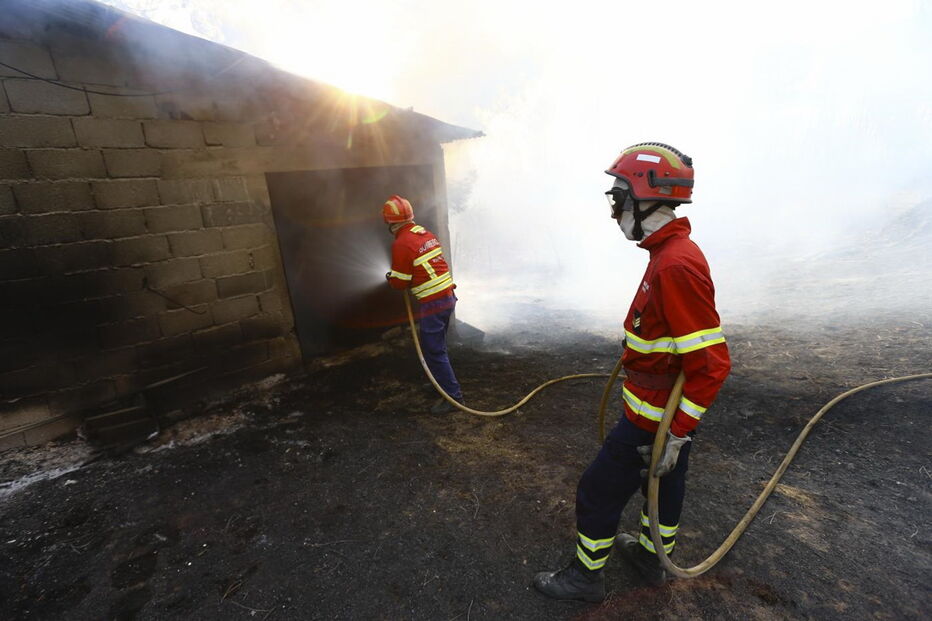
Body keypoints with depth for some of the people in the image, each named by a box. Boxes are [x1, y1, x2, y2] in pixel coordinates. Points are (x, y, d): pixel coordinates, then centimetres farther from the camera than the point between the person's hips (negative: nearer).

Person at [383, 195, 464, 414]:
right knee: (436, 345, 24)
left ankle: (453, 396, 9)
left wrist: (390, 278, 12)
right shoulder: (427, 234, 8)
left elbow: (400, 282, -11)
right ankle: (443, 383, 39)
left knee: (434, 351, 2)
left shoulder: (401, 244, -16)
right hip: (448, 297, 9)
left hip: (432, 303, -9)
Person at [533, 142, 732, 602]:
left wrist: (676, 434, -21)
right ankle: (652, 556, 50)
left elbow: (712, 363, -28)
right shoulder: (670, 251, 3)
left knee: (599, 492, 8)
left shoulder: (677, 265, -28)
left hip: (654, 419, -9)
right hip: (670, 412, 9)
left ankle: (586, 577, 31)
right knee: (664, 484, 26)